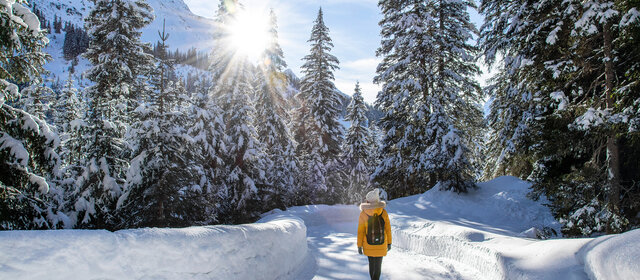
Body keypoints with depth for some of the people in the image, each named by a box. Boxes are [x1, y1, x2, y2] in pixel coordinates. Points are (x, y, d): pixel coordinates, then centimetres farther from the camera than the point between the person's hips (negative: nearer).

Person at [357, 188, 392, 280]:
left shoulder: (363, 213, -11)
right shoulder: (383, 212, -10)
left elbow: (360, 231, -9)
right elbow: (388, 229, -4)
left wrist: (359, 245, -1)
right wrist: (389, 242, 8)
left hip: (368, 244, 1)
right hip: (381, 244, -1)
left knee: (371, 263, 21)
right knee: (377, 265, 7)